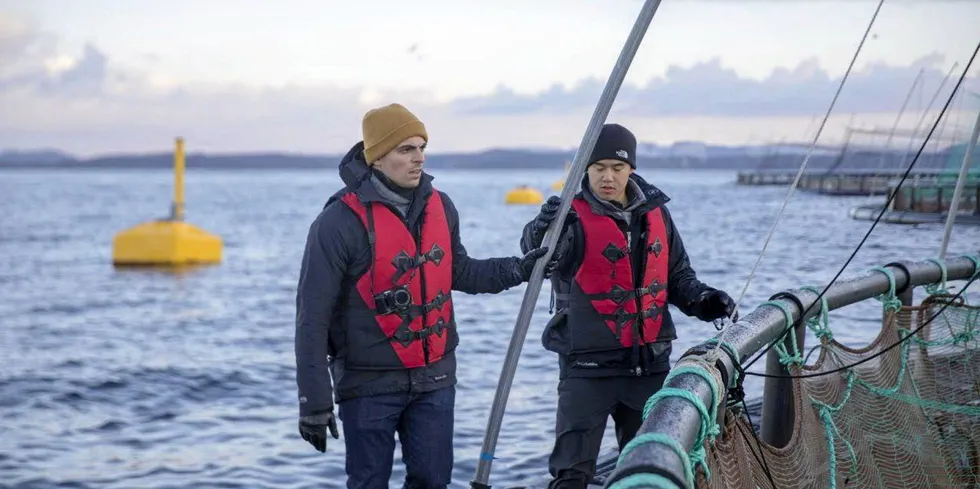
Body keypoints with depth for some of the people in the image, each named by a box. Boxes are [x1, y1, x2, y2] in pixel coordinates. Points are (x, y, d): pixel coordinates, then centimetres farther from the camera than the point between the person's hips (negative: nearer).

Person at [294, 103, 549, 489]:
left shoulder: (440, 207, 2)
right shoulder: (341, 221, -16)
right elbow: (312, 319, -14)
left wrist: (518, 269, 8)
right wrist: (314, 402, -15)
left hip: (435, 379, 5)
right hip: (369, 384, -5)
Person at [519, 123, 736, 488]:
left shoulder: (655, 213, 5)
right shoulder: (574, 218, -10)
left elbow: (677, 274, 17)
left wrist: (699, 299, -3)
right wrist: (542, 232, -53)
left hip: (650, 363, 5)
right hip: (588, 366, -5)